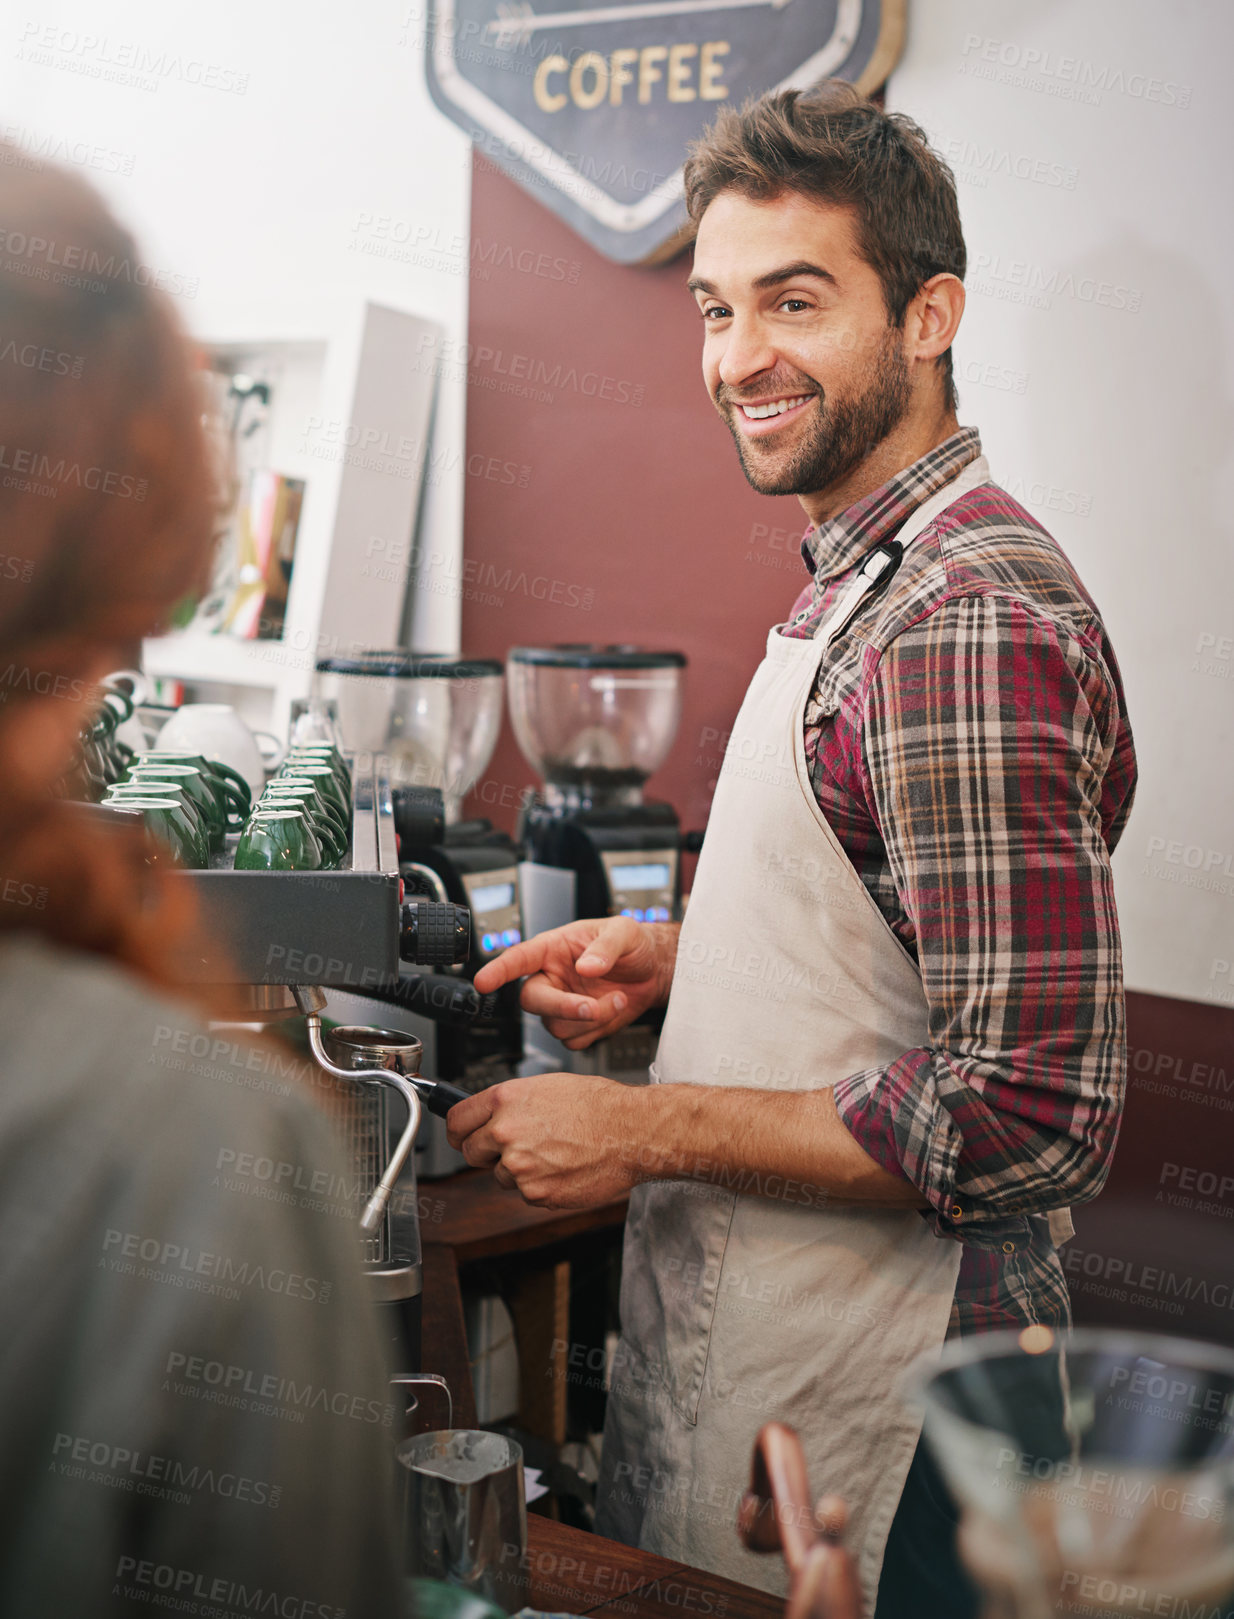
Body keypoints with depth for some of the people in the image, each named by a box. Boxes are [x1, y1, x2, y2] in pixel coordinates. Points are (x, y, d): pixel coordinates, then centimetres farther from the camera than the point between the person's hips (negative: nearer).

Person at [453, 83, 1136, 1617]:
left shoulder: (968, 625, -24)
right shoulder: (860, 578, 9)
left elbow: (1032, 1114, -28)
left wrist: (647, 1128, -21)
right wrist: (675, 959, 5)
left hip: (864, 1419, -9)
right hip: (740, 1321, 9)